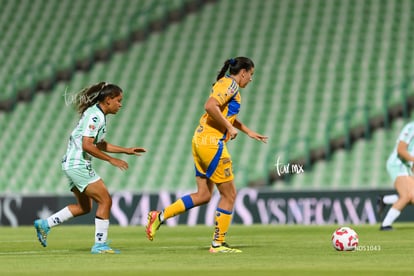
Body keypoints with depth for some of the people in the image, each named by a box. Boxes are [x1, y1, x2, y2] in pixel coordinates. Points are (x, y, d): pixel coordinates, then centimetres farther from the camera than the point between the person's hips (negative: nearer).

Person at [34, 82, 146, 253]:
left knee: (84, 207, 17)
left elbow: (100, 145, 25)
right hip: (78, 165, -10)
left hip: (74, 164, 10)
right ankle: (100, 244, -4)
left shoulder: (99, 115, 14)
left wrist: (127, 150, 21)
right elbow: (87, 145, -25)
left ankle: (44, 224, 20)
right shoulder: (95, 116, -17)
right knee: (105, 201, -7)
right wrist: (111, 160, -20)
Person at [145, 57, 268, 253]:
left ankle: (159, 217, 6)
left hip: (201, 141, 10)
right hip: (211, 142, -10)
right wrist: (229, 128, -18)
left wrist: (248, 132, 38)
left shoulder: (226, 84, 20)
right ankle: (218, 244, 4)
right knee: (229, 194, -1)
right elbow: (210, 106, -26)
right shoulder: (230, 84, -10)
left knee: (203, 195, 11)